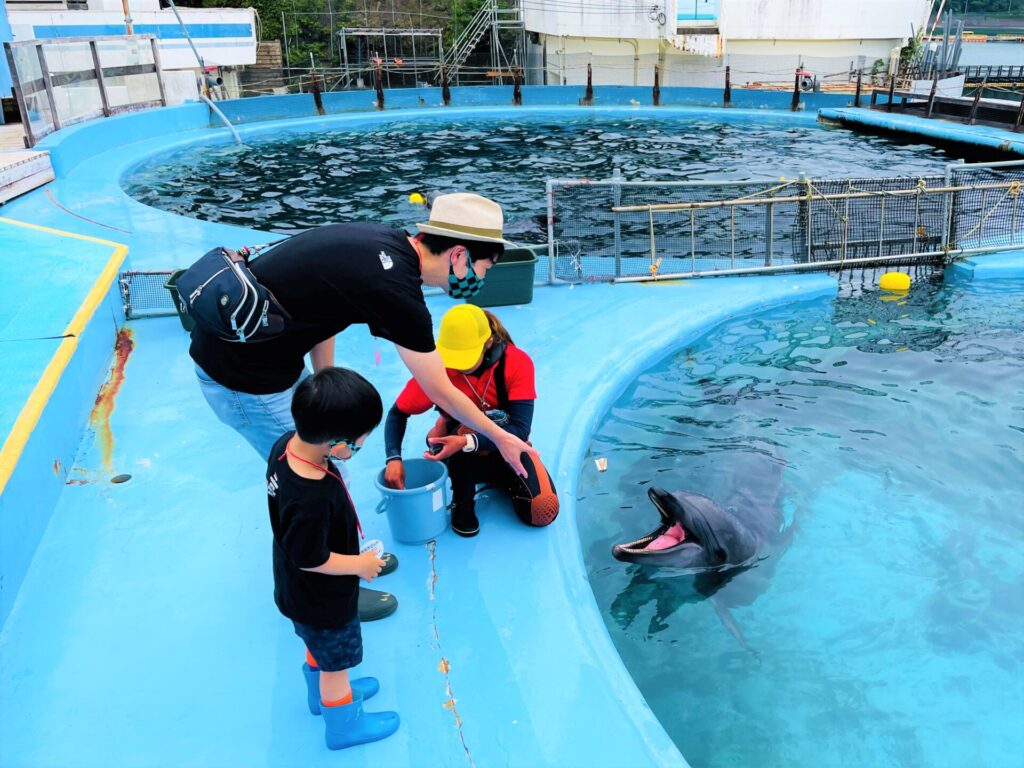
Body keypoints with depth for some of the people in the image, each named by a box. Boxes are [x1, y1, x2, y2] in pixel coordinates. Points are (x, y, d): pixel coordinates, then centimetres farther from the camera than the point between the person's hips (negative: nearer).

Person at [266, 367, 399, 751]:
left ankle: (324, 692, 60)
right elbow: (311, 559, -30)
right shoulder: (313, 500, -45)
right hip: (324, 601, -8)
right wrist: (361, 564, -16)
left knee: (320, 646, 34)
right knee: (336, 662, 20)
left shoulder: (287, 445, -19)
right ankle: (344, 724, 46)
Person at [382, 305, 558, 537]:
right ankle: (462, 503, -11)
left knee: (542, 513, -20)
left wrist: (467, 442, -45)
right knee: (466, 423, -36)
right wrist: (393, 458, -31)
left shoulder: (517, 362, -24)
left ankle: (503, 480, 14)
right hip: (461, 458, 0)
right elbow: (398, 413, -13)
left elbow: (520, 430, -31)